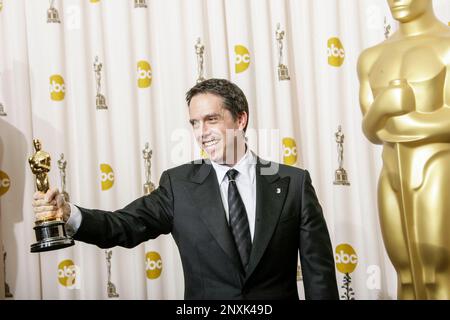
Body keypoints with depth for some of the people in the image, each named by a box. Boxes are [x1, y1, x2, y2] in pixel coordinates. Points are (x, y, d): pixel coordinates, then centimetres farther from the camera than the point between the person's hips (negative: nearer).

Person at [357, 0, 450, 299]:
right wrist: (382, 106, -15)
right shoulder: (373, 58, 14)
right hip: (394, 180, 6)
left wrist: (392, 121, -8)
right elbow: (371, 132, 6)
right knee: (408, 281, 8)